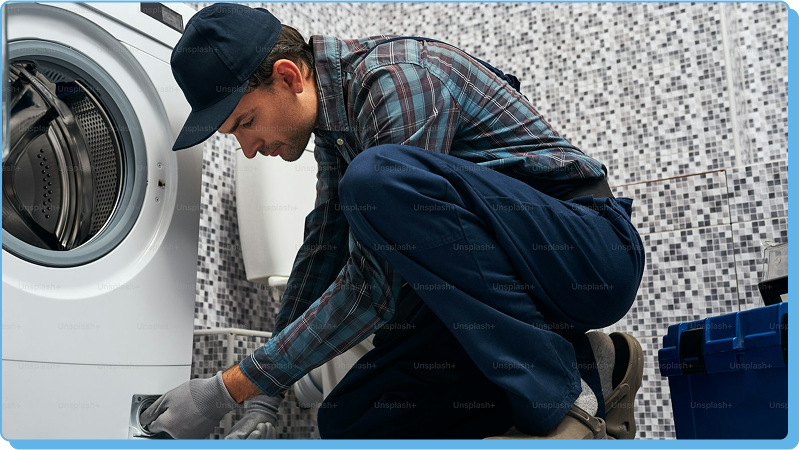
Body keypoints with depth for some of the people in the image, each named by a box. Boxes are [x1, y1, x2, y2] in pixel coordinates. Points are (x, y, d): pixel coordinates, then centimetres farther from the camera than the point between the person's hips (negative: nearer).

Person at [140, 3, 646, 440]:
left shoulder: (398, 79, -21)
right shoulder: (332, 120, 8)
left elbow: (374, 288, -25)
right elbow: (323, 250, 14)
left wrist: (230, 389, -17)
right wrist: (266, 396, 11)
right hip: (500, 275, 8)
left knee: (377, 177, -32)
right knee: (347, 422, 1)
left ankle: (564, 390, -20)